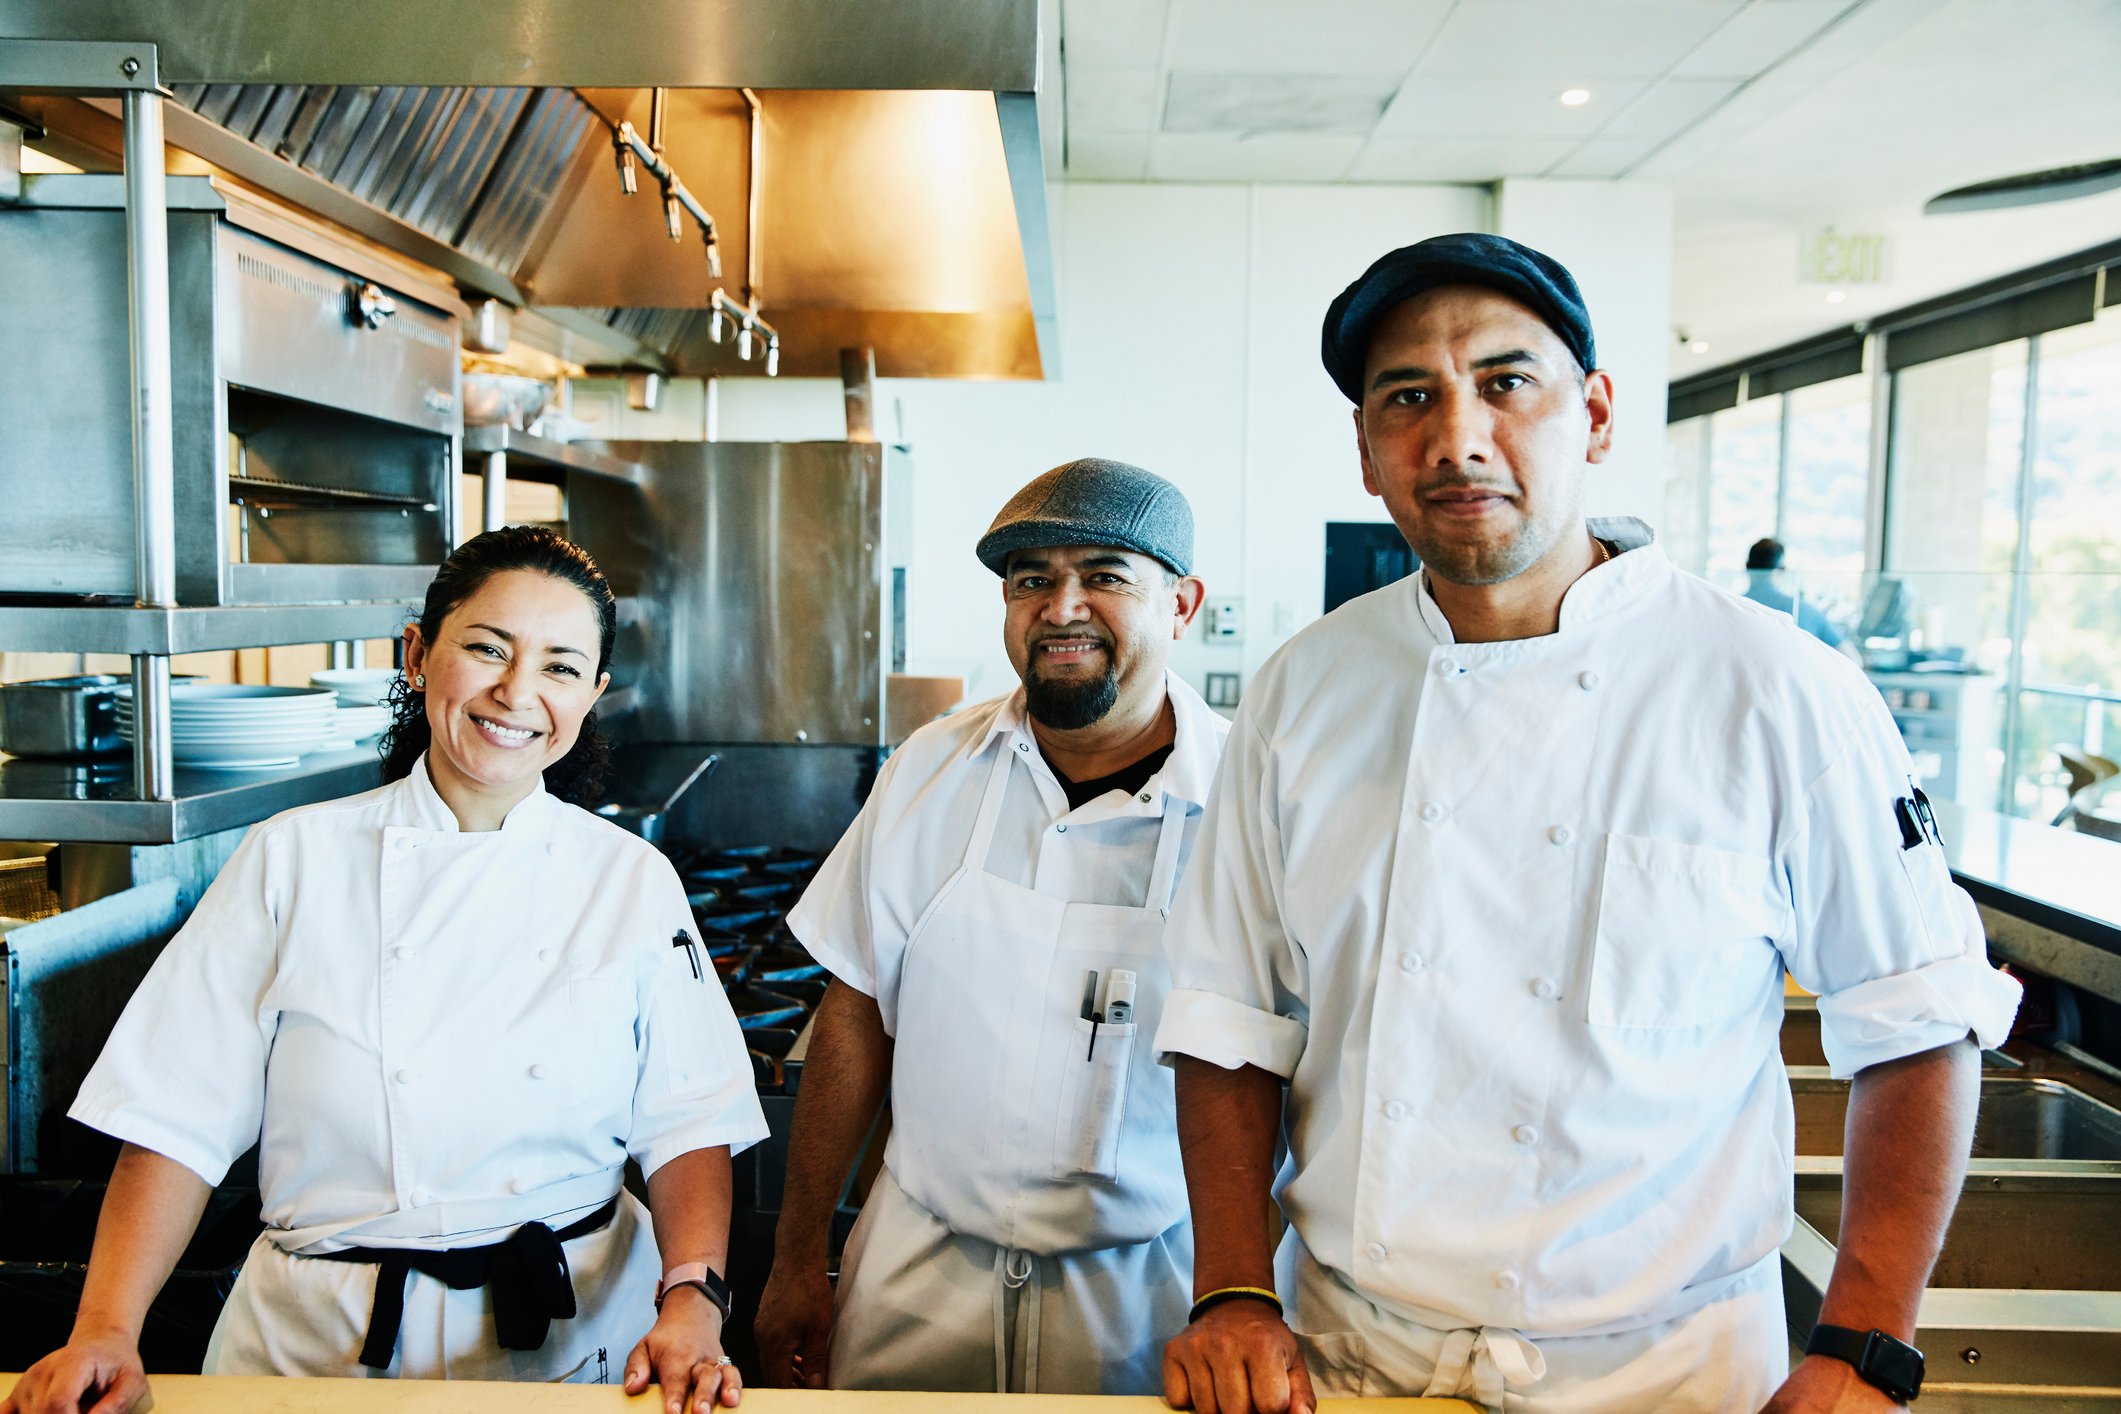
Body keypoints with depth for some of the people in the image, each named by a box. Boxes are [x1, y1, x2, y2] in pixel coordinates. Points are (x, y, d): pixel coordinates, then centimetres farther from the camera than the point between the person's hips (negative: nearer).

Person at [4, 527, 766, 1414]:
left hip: (571, 1336, 1)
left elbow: (690, 1123, -4)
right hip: (318, 1341, 0)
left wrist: (691, 1302, -18)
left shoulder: (634, 883, -4)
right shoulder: (292, 860, -5)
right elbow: (180, 1118, -5)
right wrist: (106, 1332, -15)